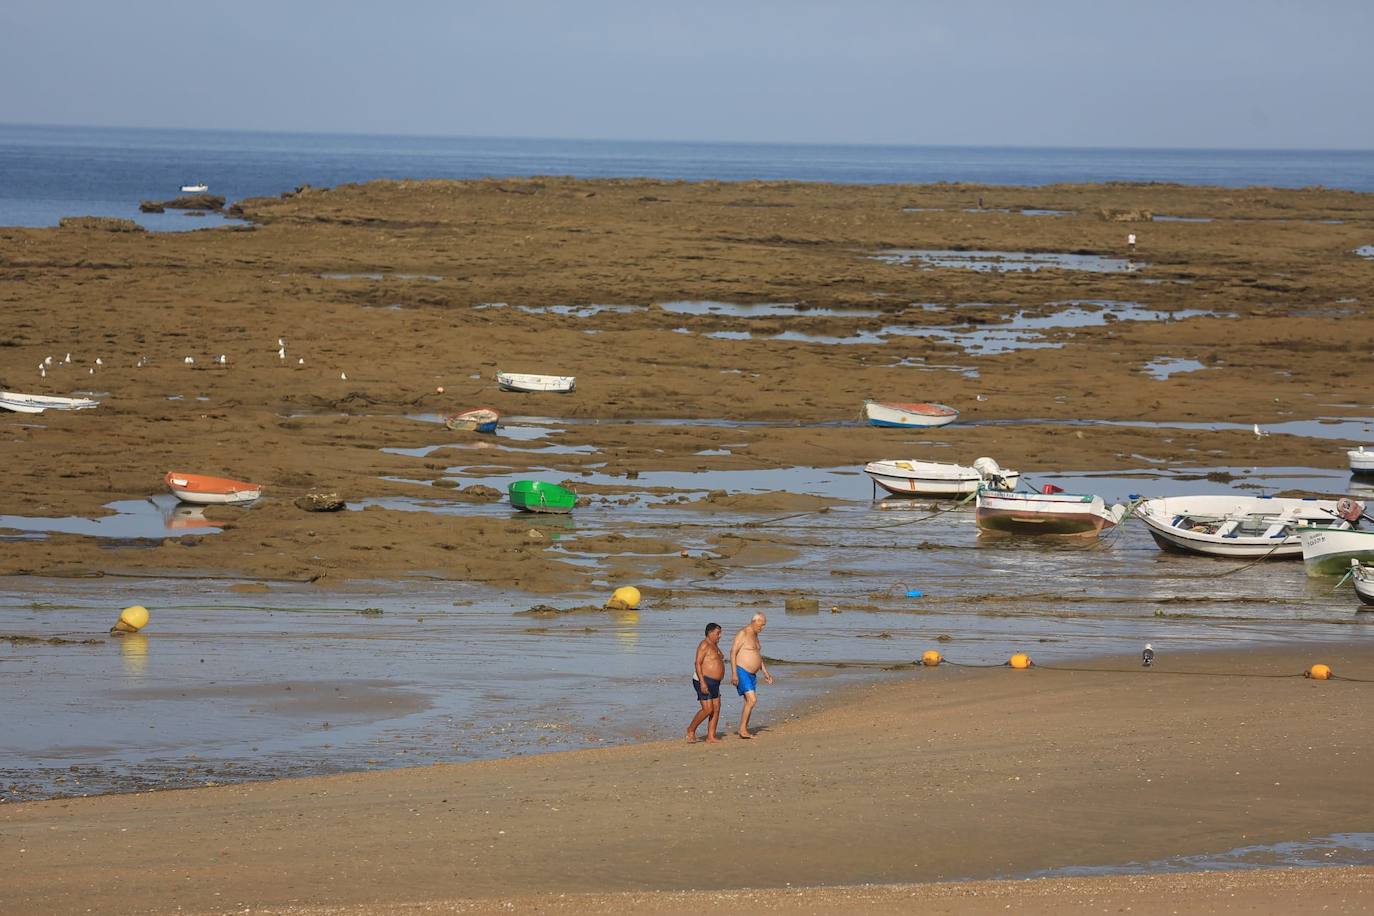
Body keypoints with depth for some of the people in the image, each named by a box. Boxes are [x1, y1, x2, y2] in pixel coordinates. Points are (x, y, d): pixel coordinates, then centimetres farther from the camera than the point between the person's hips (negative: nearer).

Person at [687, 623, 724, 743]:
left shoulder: (714, 646, 16)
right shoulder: (704, 645, -13)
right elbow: (698, 663, -20)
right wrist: (702, 682, -26)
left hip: (714, 683, 10)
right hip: (704, 681, -10)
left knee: (716, 709, 3)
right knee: (707, 709, -12)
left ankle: (711, 737, 3)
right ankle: (691, 730, 6)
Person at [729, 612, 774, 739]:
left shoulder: (755, 636, 16)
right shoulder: (742, 634, -12)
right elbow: (733, 652, -16)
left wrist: (765, 673, 23)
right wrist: (734, 673, -22)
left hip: (752, 675, 9)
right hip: (742, 672, -9)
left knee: (748, 702, 7)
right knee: (752, 700, -16)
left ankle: (744, 731, 10)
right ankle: (742, 729, -12)